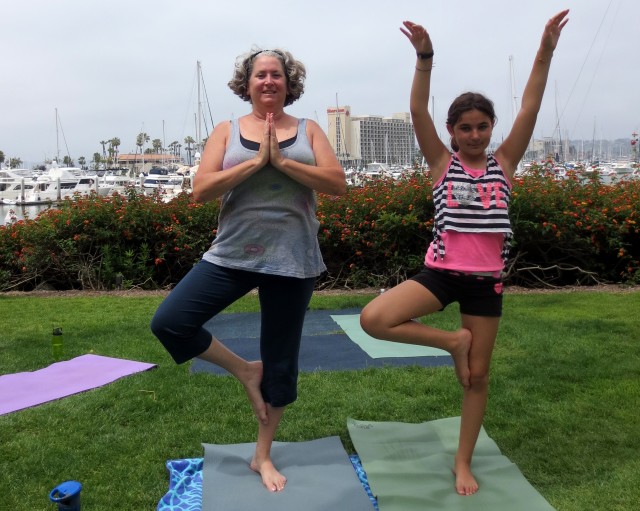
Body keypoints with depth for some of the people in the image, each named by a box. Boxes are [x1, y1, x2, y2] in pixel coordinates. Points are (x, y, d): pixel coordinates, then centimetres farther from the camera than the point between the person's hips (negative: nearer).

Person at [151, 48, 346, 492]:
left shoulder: (308, 130, 5)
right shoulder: (227, 131, 4)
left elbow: (338, 184, -7)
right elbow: (201, 191, -8)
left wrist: (282, 161, -16)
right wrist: (256, 161, -16)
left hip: (291, 261, 0)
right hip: (232, 256, 1)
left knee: (281, 363, 9)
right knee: (169, 323, -14)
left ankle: (263, 455, 31)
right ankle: (245, 370, 11)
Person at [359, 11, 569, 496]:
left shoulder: (504, 163, 5)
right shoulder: (441, 163, 1)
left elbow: (530, 110, -4)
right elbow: (419, 112, -10)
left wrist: (545, 53, -13)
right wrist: (425, 58, -23)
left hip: (485, 280, 1)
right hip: (441, 272, 0)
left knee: (478, 374, 9)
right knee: (373, 319, -22)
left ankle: (463, 462, 28)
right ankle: (452, 341, 1)